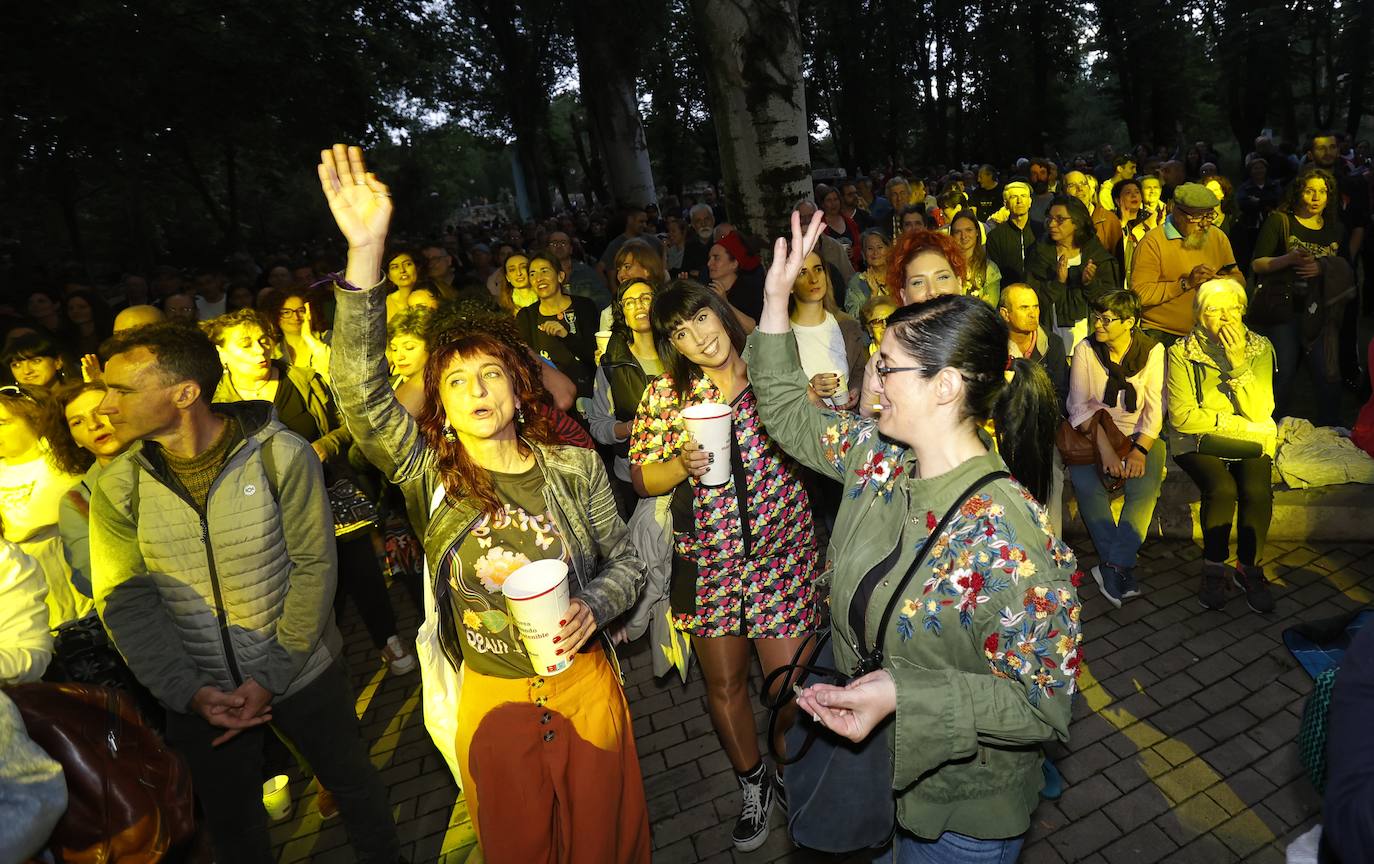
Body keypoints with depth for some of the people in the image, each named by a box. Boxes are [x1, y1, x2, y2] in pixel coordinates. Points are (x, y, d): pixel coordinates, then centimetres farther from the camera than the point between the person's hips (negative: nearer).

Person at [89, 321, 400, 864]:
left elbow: (314, 567, -16)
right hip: (197, 691, 2)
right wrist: (189, 692, -16)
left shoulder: (281, 455, -16)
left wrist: (271, 678, -17)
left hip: (302, 673, -2)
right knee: (230, 820, 21)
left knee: (351, 780, 17)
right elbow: (125, 600, -6)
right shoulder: (118, 488, -6)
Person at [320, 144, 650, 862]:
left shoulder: (575, 467, -8)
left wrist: (592, 608, -21)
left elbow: (625, 562, 1)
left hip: (585, 685, 0)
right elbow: (362, 398, -23)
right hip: (493, 701, 1)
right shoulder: (432, 476, -8)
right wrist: (365, 257, -32)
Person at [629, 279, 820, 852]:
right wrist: (682, 465, -17)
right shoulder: (665, 395, -2)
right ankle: (752, 784, 43)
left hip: (781, 555, -1)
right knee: (723, 684, 15)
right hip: (707, 564, 1)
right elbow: (641, 478, 2)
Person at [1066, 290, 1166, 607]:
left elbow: (1154, 407, -4)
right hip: (1093, 433, 0)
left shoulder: (1152, 351, 0)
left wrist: (1140, 449, -19)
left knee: (1146, 485, -29)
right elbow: (1079, 405, -8)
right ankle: (1125, 568, -20)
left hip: (1140, 434, 0)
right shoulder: (1085, 350, -2)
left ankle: (1113, 566, -26)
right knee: (1084, 481, -29)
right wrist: (1104, 446, -21)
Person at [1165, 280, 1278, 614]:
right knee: (1222, 489, -29)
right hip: (1198, 440, -2)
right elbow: (1183, 416, -11)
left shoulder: (1260, 349, 2)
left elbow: (1260, 414, -10)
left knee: (1257, 491, -27)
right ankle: (1214, 568, -8)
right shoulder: (1182, 352, -5)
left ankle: (1249, 567, -4)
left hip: (1250, 440, 2)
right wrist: (1238, 423, -10)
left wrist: (1239, 364, -18)